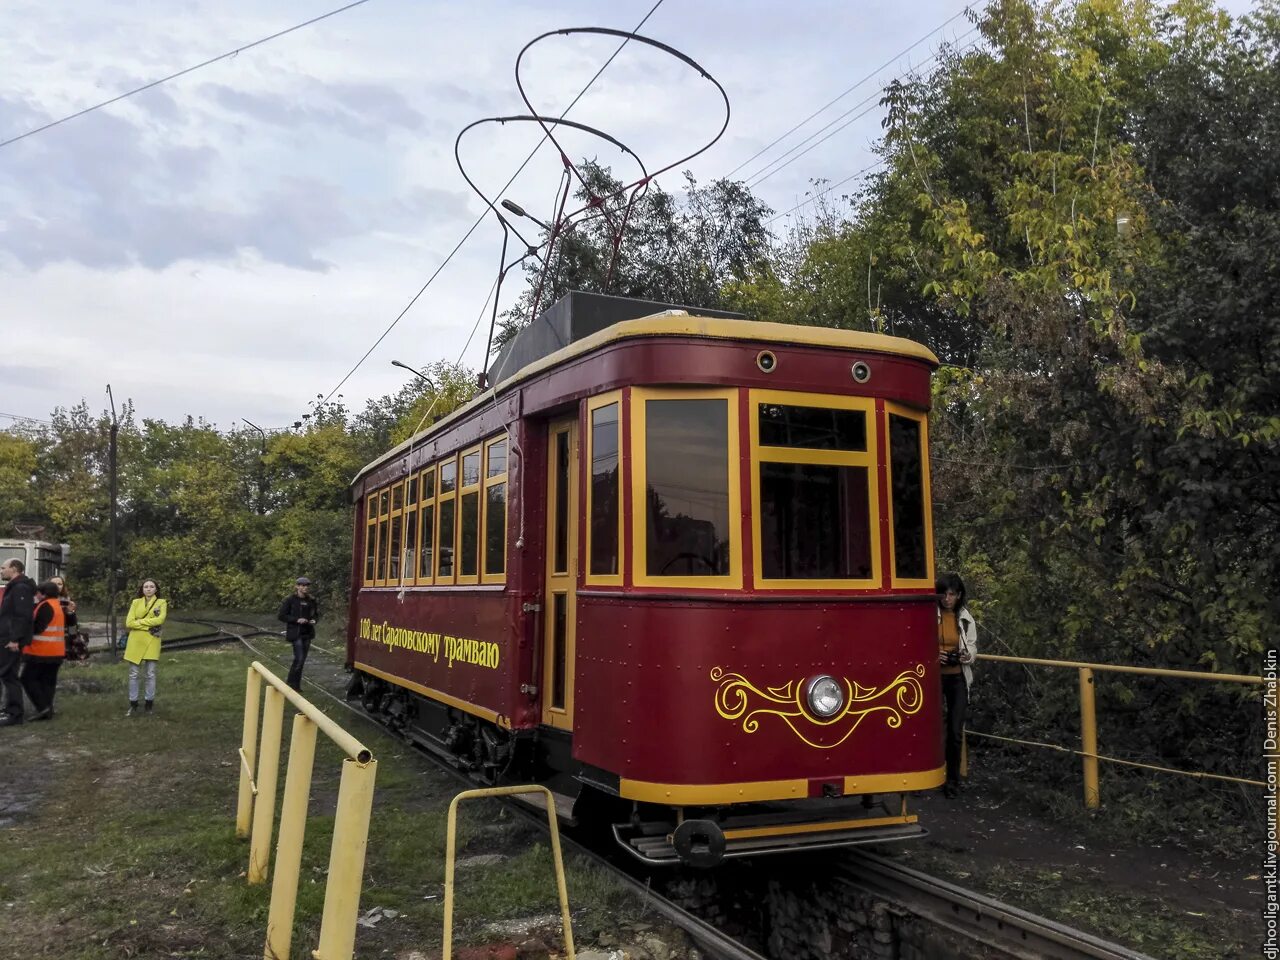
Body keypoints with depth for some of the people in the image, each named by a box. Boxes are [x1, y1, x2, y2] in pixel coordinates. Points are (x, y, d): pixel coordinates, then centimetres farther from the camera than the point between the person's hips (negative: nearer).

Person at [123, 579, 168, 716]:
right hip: (136, 641, 2)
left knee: (151, 674, 3)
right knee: (133, 674, 4)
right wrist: (148, 627, -11)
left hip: (152, 641, -2)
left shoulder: (161, 602, 1)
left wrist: (140, 621, -11)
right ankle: (133, 704, 11)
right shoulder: (136, 602, 6)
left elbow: (160, 619, -15)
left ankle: (149, 702, 13)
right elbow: (129, 622, -3)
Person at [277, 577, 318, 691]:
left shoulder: (311, 600, 7)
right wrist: (296, 620, -18)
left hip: (307, 633, 6)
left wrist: (314, 620, -3)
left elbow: (316, 614, 20)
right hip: (296, 633, -6)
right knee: (299, 658, -12)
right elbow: (281, 616, -8)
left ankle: (295, 683, 19)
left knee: (302, 659, 9)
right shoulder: (290, 600, -8)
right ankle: (292, 682, 4)